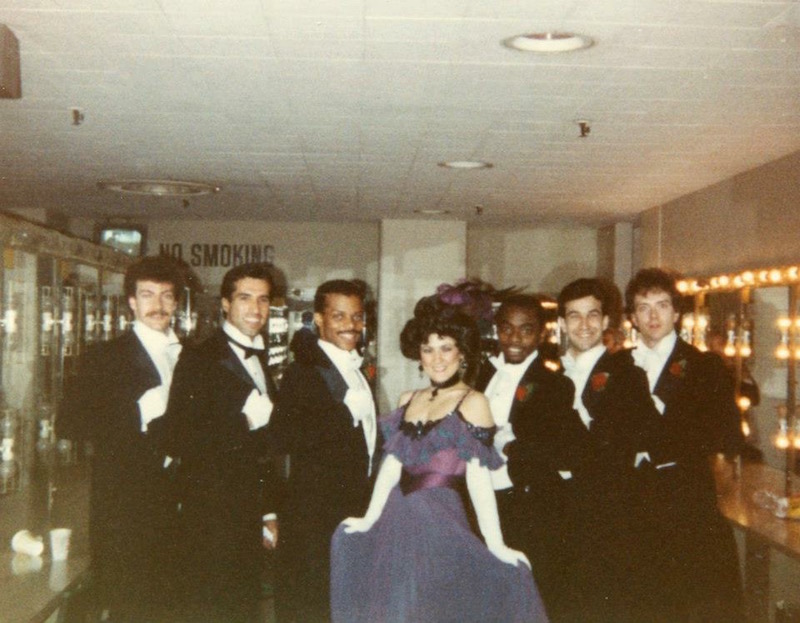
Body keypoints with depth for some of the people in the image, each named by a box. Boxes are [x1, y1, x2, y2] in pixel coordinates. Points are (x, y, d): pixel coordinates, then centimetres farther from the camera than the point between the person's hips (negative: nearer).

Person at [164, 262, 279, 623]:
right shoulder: (199, 360, -9)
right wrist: (246, 421, -20)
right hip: (212, 517, -7)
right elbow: (182, 440, -18)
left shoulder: (259, 361, 15)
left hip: (250, 519, 7)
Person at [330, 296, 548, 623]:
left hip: (442, 523, -6)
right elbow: (392, 465, 9)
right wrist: (370, 519, 2)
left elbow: (478, 477, -13)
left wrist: (496, 546, -18)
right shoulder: (408, 400, 11)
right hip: (398, 523, 6)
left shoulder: (472, 402, -7)